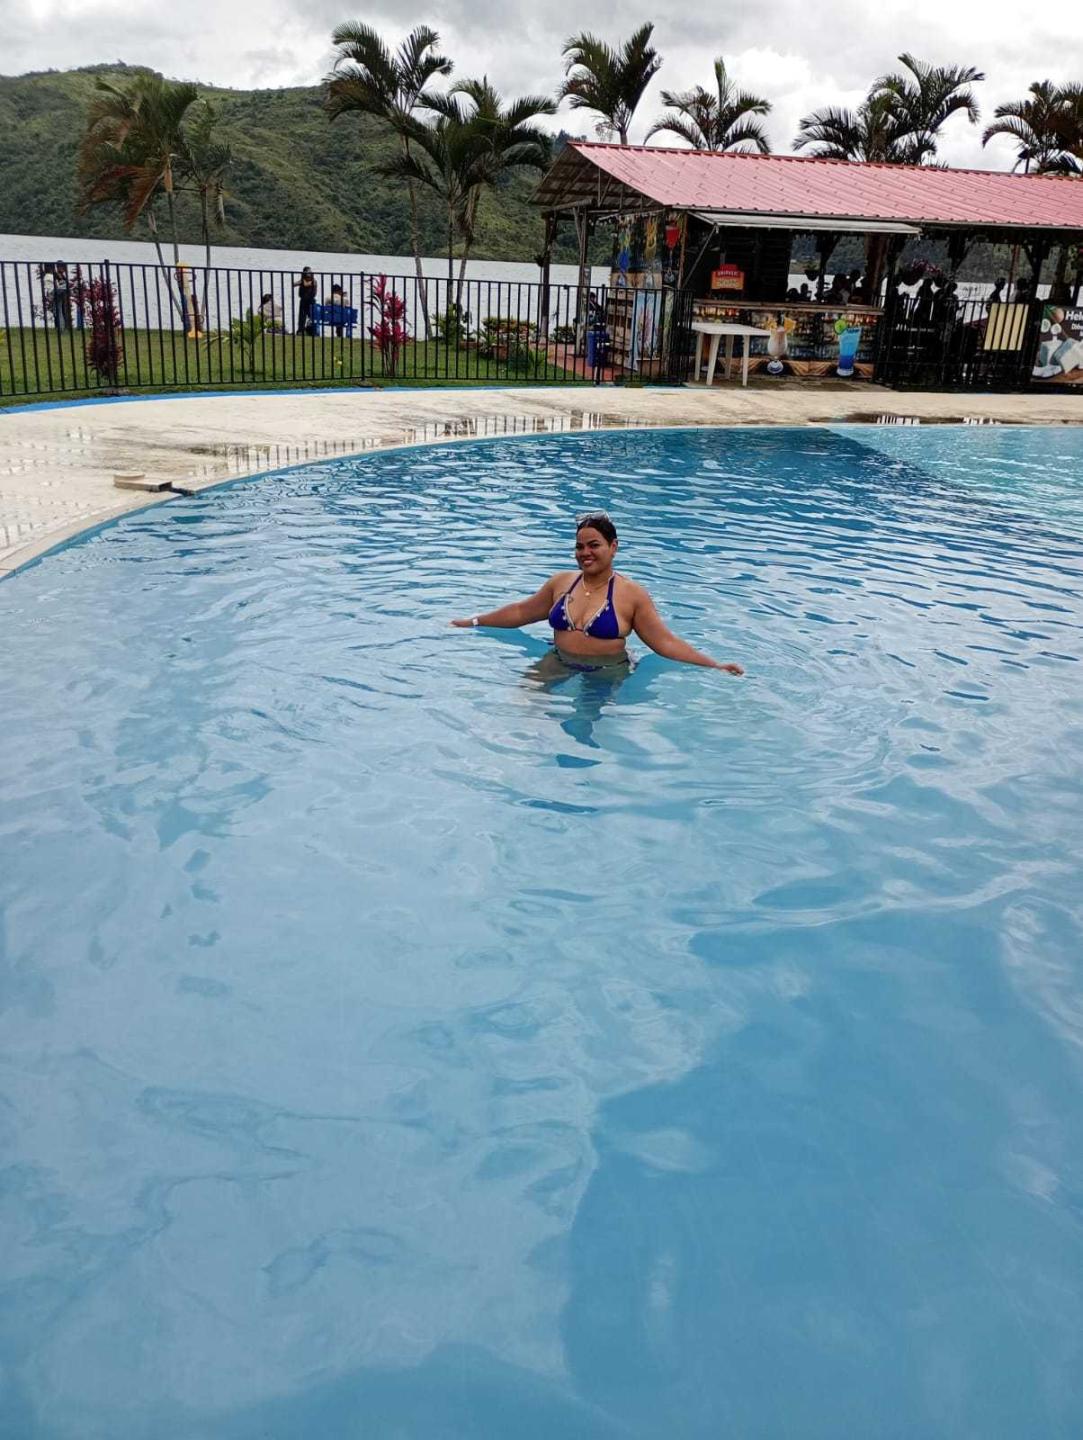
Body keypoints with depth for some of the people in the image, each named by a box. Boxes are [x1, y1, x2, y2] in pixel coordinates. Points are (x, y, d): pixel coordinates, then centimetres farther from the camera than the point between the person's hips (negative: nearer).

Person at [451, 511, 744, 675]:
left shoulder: (632, 594, -10)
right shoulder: (562, 582, 3)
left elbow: (664, 641, -13)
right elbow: (521, 612, 15)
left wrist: (714, 666, -22)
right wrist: (475, 621, 17)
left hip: (608, 672, -3)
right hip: (560, 663, 4)